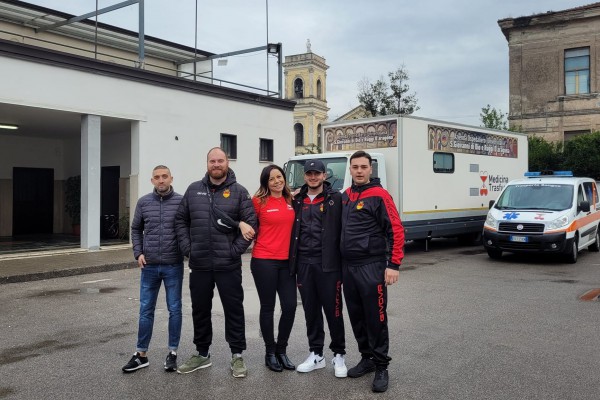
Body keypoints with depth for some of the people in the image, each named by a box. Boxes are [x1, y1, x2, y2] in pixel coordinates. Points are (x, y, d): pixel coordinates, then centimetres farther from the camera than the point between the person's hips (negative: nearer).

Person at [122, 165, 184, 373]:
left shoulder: (181, 202, -4)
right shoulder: (143, 202, 4)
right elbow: (136, 229, 12)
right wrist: (138, 253, 2)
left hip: (174, 266, -2)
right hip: (149, 266, 2)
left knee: (174, 310, 6)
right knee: (145, 311, 9)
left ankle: (172, 353, 19)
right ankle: (141, 354, 20)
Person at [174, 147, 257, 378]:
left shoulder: (239, 192, -2)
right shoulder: (194, 190, 8)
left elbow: (251, 224, -6)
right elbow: (181, 220, 11)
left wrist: (236, 250, -11)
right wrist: (187, 247, 1)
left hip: (228, 265, -3)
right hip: (199, 264, 4)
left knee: (234, 309, 4)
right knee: (200, 310, 14)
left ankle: (237, 356, 18)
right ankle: (202, 354, 30)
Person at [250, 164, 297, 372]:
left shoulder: (291, 201, 9)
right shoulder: (259, 201, -4)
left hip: (286, 261, 4)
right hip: (264, 261, -4)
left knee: (290, 306, 2)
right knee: (268, 307, 5)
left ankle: (281, 350, 21)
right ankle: (270, 352, 21)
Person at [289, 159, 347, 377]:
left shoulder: (335, 199, -1)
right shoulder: (297, 200, 12)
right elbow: (293, 231, 14)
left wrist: (343, 261, -10)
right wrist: (293, 263, 8)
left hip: (328, 264, -4)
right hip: (303, 264, 4)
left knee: (333, 310, 2)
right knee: (310, 311, 12)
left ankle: (338, 355, 17)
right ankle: (315, 354, 25)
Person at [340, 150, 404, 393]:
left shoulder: (379, 195, -9)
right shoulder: (345, 196, 11)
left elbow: (396, 231, -12)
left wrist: (393, 265, -16)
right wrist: (343, 262, 13)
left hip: (371, 266, -7)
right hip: (347, 266, 7)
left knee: (376, 317, -2)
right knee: (356, 316, 13)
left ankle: (381, 367, 10)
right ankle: (367, 358, 28)